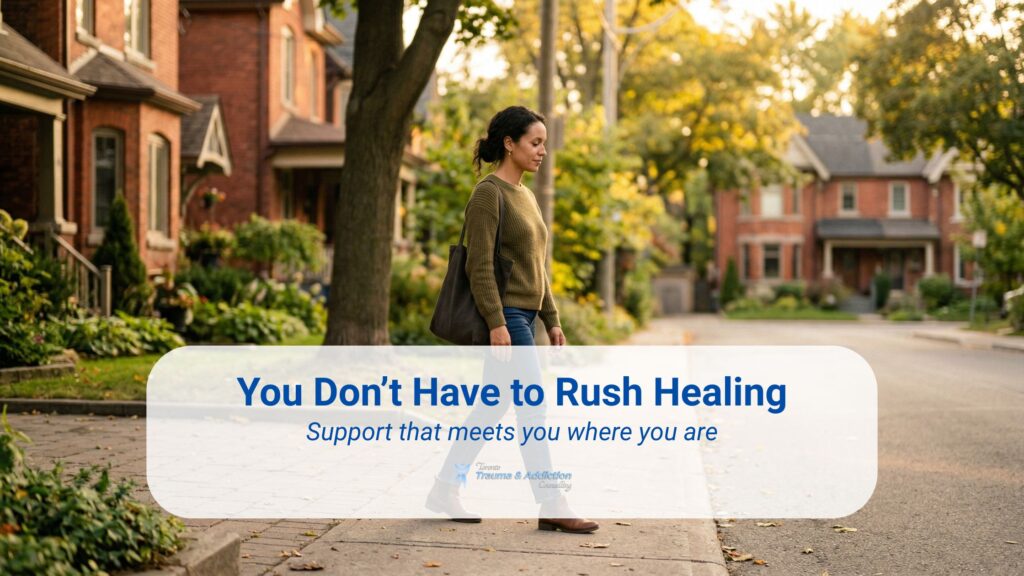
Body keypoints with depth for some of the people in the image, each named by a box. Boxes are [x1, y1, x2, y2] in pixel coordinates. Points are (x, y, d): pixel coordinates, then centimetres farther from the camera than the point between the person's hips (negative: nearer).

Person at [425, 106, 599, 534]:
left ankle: (445, 491, 19)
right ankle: (551, 507, -1)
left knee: (492, 407, 11)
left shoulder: (525, 196, 17)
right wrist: (497, 323, -22)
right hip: (503, 317, -9)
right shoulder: (489, 194, -11)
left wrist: (551, 320, 16)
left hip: (523, 317, 9)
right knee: (532, 409, -7)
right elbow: (480, 265, -17)